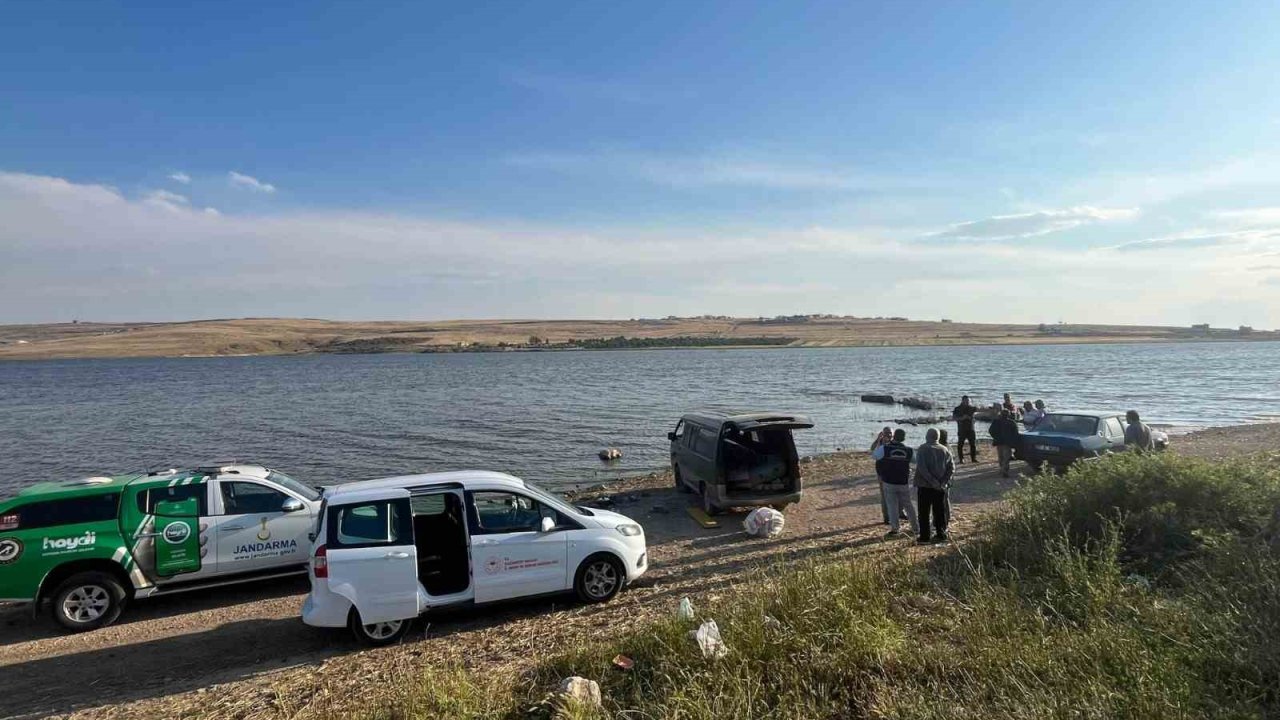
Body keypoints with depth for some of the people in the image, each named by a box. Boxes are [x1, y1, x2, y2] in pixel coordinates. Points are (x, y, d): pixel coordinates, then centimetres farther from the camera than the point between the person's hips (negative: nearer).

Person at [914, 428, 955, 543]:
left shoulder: (922, 449, -9)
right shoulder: (945, 450, 5)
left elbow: (922, 468, -19)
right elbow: (952, 467, 1)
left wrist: (932, 481, -16)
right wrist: (943, 482, -4)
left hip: (924, 486, -4)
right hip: (940, 487, 4)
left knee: (924, 512, 2)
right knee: (940, 511, 14)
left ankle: (924, 537, 3)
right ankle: (941, 535, 16)